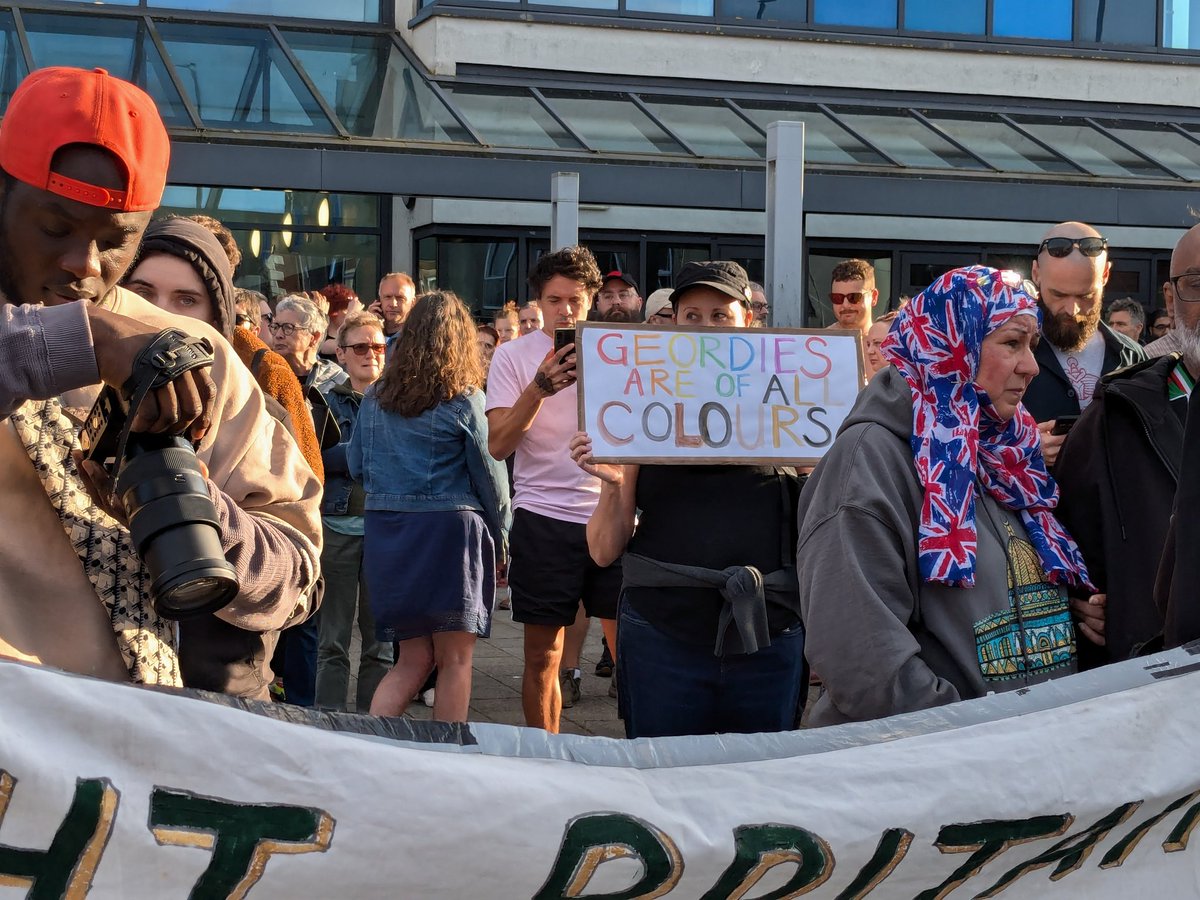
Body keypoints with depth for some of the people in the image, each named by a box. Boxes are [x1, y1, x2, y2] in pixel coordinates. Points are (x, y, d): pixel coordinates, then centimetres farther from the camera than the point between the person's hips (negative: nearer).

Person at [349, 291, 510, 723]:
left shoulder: (375, 397, 6)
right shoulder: (463, 399, -6)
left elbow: (356, 466, 12)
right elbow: (489, 472, -2)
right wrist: (499, 532, 11)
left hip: (386, 531, 5)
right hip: (449, 528, -5)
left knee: (413, 659, 13)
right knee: (455, 658, 6)